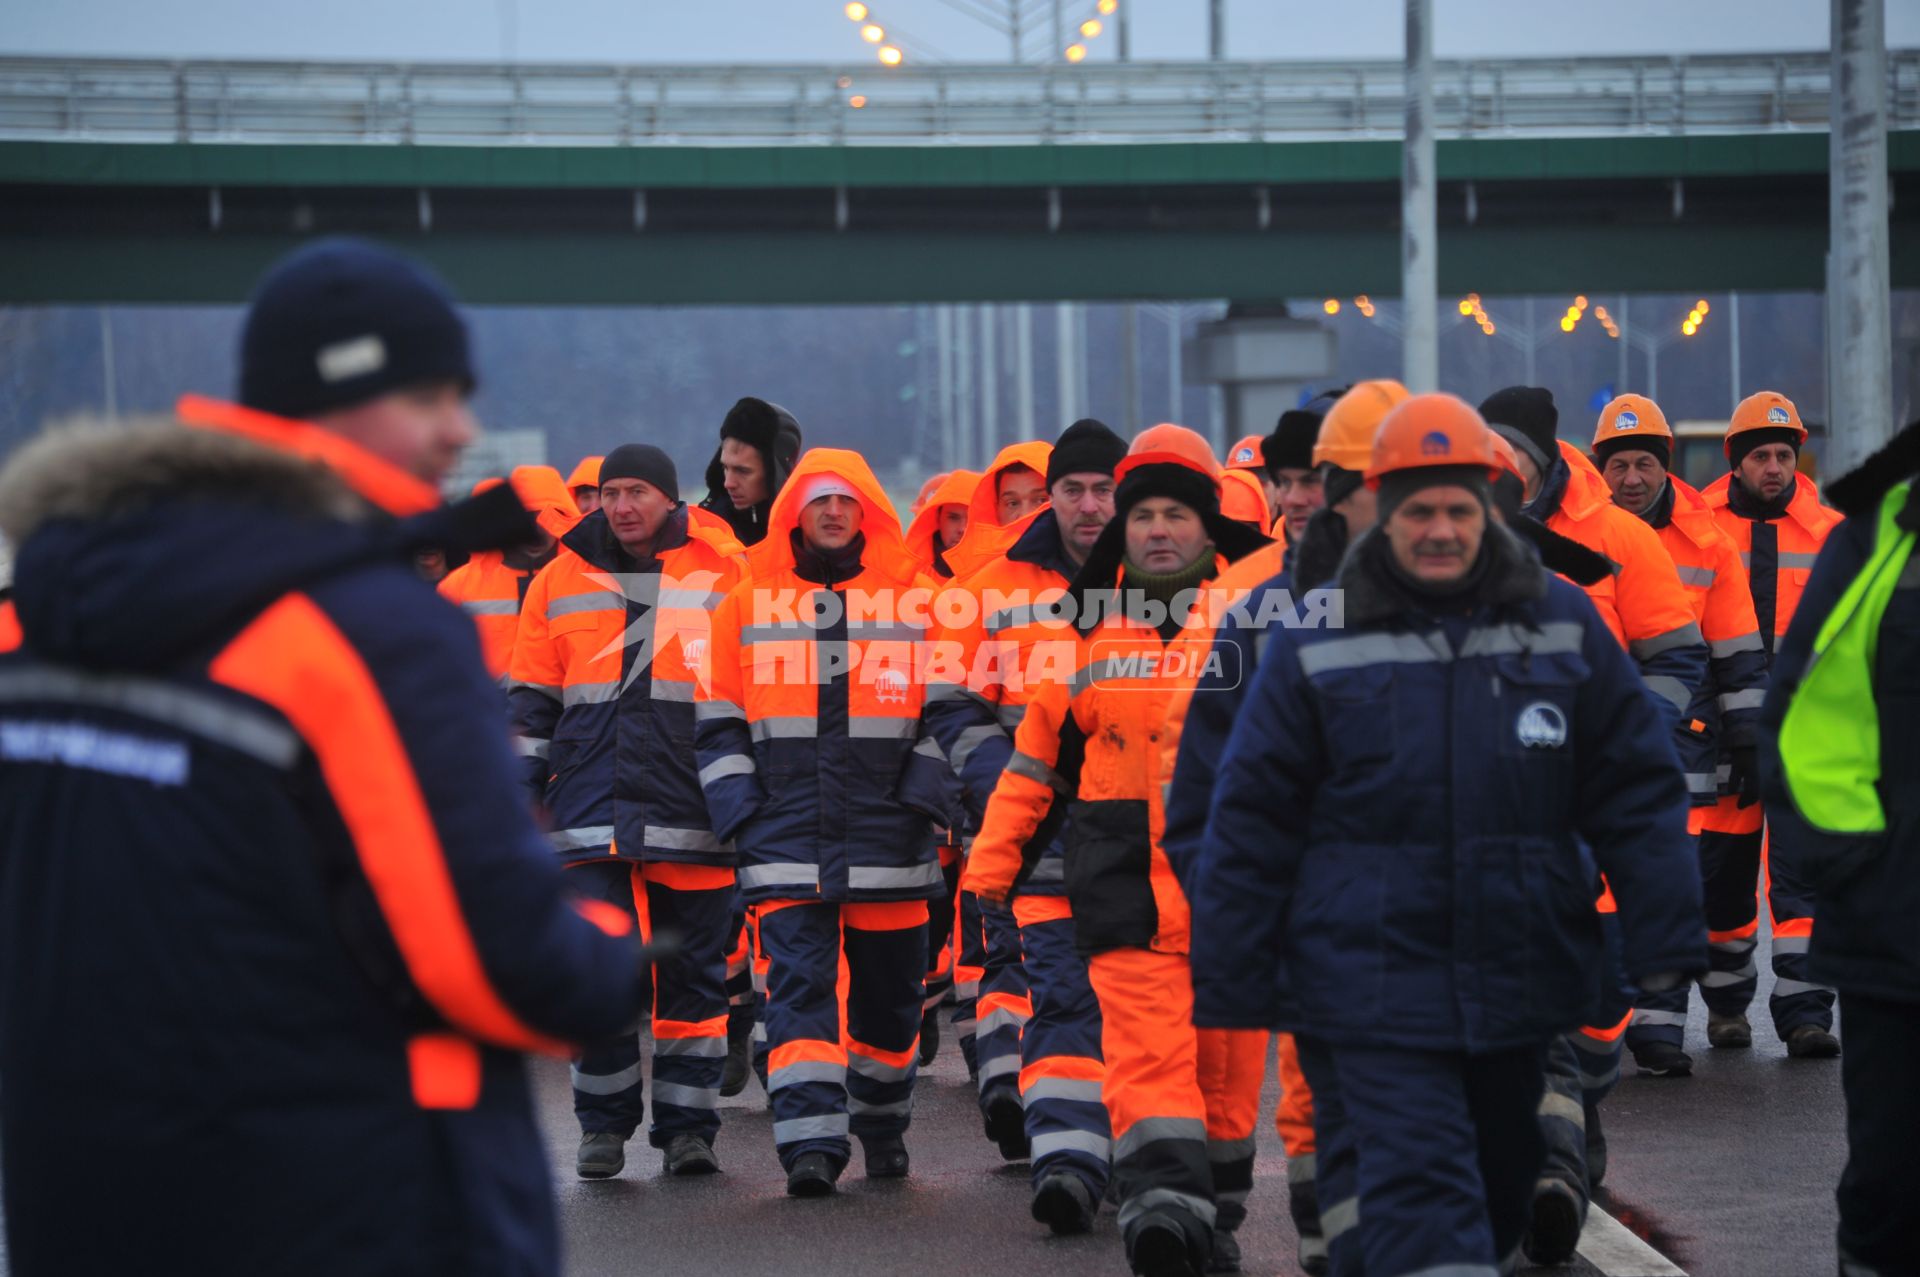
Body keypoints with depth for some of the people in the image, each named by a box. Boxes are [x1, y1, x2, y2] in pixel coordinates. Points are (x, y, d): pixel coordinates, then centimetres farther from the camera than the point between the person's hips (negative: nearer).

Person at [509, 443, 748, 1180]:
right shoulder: (562, 580, 10)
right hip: (591, 810, 1)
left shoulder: (725, 576, 4)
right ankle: (604, 1122, 8)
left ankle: (687, 1124, 14)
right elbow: (531, 704, 15)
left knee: (694, 973, 5)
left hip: (692, 812, -1)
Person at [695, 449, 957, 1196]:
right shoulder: (747, 606, 8)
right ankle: (811, 1142, -13)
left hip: (889, 842, 0)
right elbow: (717, 722, 11)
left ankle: (882, 1126, 28)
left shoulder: (920, 602, 5)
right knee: (799, 986, -10)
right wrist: (739, 811, 0)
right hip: (787, 844, 0)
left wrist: (921, 797, -3)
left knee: (889, 991, 10)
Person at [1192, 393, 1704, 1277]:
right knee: (1419, 1201, -13)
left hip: (1520, 987, 4)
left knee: (1500, 1193, 18)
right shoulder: (1314, 642, -2)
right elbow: (1253, 822, 0)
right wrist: (1230, 992, -1)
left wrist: (1667, 953, 0)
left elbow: (1637, 794, 6)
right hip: (1371, 992, -4)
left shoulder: (1564, 625, 4)